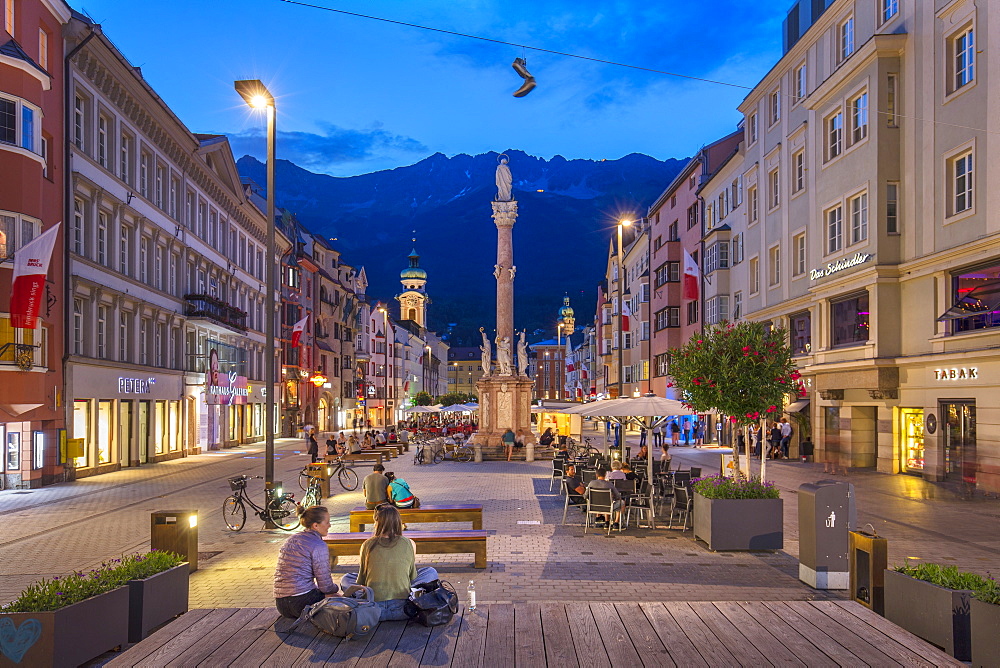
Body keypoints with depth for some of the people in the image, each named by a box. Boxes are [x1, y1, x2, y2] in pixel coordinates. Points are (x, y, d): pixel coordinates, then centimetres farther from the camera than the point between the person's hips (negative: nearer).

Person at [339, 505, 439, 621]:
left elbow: (361, 580, 9)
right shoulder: (409, 544, 0)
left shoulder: (368, 545, 0)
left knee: (345, 579, 27)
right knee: (431, 572, 22)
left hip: (374, 612, 0)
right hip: (403, 610, 0)